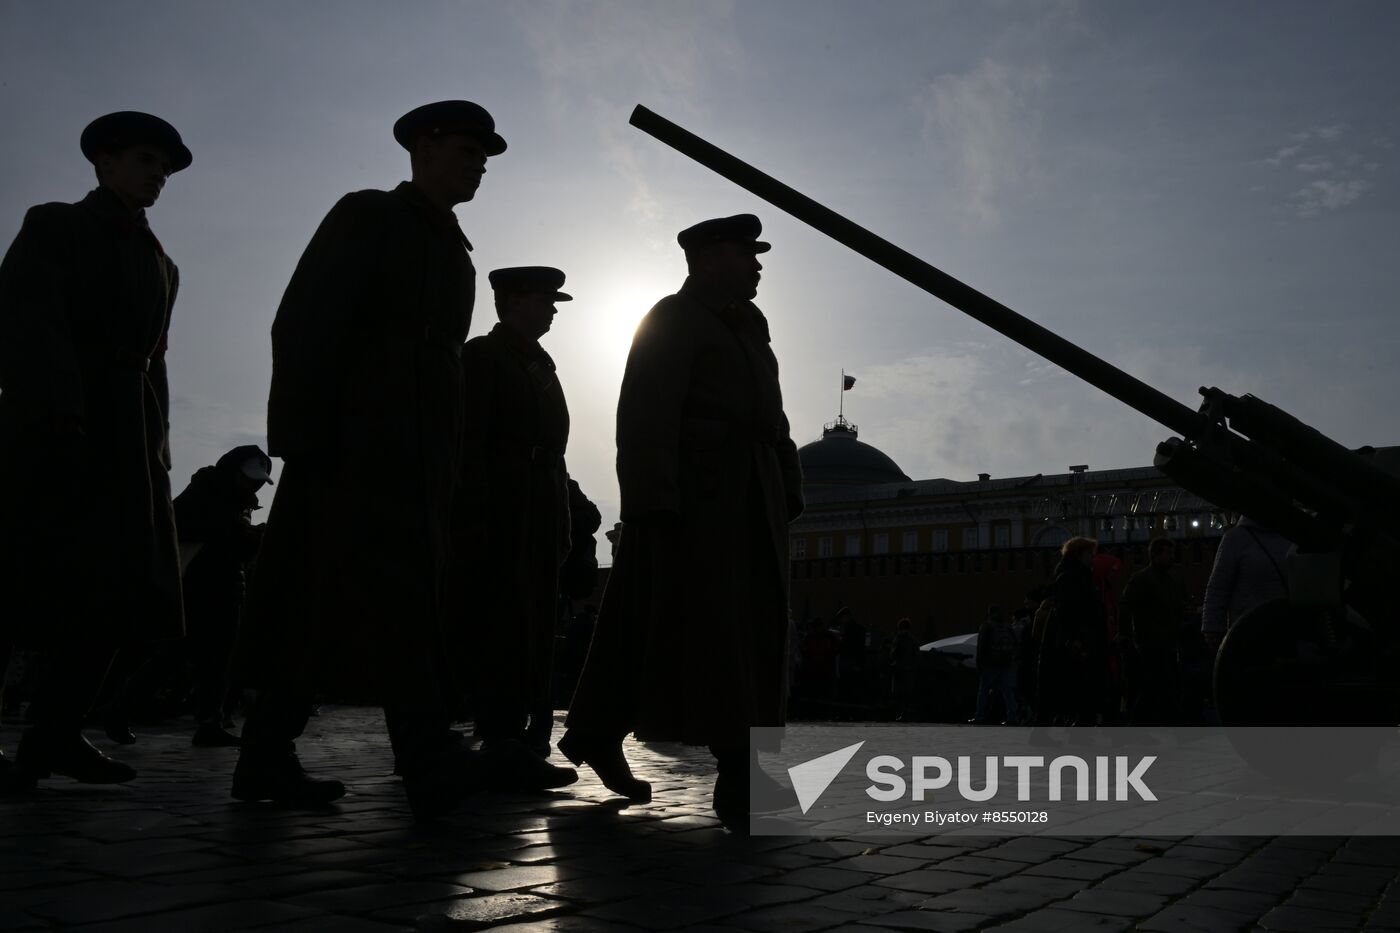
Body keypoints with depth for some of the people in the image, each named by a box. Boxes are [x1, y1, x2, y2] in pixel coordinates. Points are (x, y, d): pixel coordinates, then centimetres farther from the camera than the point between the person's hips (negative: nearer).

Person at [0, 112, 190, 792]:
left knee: (117, 587, -1)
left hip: (129, 441, 6)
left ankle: (56, 734, 5)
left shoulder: (160, 263, 22)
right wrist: (56, 424, -22)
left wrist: (156, 450, 8)